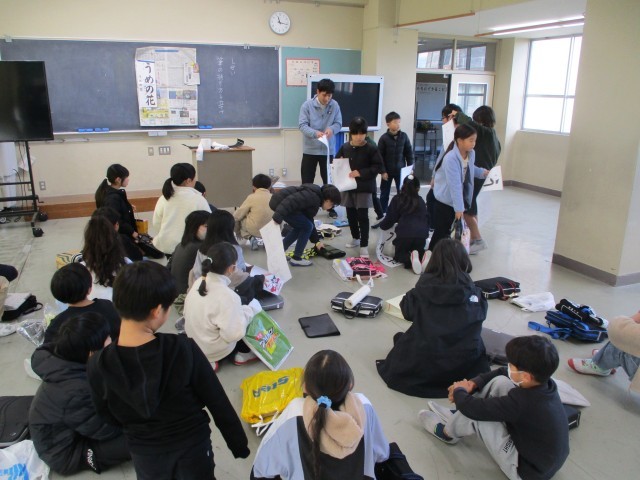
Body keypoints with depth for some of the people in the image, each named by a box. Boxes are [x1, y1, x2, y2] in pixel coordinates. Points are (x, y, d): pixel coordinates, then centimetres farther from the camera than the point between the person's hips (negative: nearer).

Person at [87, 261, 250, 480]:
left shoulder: (98, 365, -23)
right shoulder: (184, 349, -29)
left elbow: (108, 415, -5)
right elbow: (218, 403, -17)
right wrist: (239, 445, -3)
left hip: (145, 452, 2)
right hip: (193, 444, -1)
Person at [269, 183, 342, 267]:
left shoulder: (315, 200, 19)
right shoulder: (313, 197, -13)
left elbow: (309, 221, 27)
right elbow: (292, 201, -24)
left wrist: (316, 241, 32)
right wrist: (278, 216, -31)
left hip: (279, 202, 10)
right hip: (279, 203, -10)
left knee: (300, 227, 22)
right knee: (307, 226, -2)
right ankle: (296, 258, 4)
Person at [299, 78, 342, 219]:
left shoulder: (335, 105, -4)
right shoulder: (307, 105, -10)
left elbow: (338, 123, -1)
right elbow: (302, 125, -14)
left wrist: (331, 129, -24)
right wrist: (315, 133, -31)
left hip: (328, 149, 2)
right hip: (310, 149, -2)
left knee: (329, 180, 12)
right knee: (307, 181, 5)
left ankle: (330, 207, 26)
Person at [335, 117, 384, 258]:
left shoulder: (371, 149, -9)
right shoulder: (344, 147, 3)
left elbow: (378, 167, -11)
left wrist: (361, 172, -20)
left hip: (364, 187, -5)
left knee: (362, 216, -5)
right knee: (350, 214, 14)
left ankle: (364, 245, 0)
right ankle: (356, 238, 33)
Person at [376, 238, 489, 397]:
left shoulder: (425, 284, -9)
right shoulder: (471, 290, -8)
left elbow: (407, 312, -1)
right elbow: (481, 314, 7)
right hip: (464, 366, 0)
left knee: (401, 339, 29)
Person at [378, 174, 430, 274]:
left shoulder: (397, 199, 11)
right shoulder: (420, 200, 19)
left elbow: (390, 219, 9)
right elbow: (427, 219, 22)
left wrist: (381, 224, 30)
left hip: (404, 233, -2)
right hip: (422, 233, 2)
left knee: (399, 255, 23)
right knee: (419, 251, 30)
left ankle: (410, 258, -13)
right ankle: (423, 257, -8)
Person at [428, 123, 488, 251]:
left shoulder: (471, 154, -4)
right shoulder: (451, 158, -28)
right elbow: (455, 185, -29)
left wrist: (482, 172, 4)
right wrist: (458, 208, -27)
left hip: (461, 199, 7)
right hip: (445, 201, -7)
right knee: (441, 231, 1)